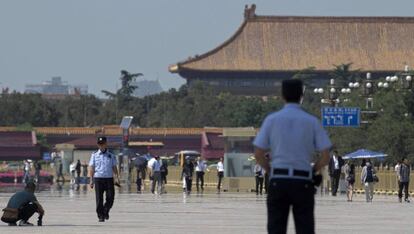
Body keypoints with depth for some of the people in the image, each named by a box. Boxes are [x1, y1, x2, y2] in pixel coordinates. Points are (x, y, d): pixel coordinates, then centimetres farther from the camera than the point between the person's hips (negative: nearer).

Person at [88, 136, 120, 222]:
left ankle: (105, 211, 21)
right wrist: (91, 180, -3)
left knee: (110, 198, -4)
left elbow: (114, 168, 10)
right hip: (98, 178, -1)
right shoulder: (94, 155, 7)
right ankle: (100, 216, 5)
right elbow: (91, 168, 5)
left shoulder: (111, 156, 10)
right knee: (99, 199, -3)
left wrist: (116, 178, -3)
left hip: (109, 179, 1)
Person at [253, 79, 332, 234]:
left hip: (278, 180, 1)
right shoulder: (312, 121, 1)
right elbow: (325, 157, -2)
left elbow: (258, 154, 1)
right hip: (303, 181, -1)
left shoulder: (271, 119, 2)